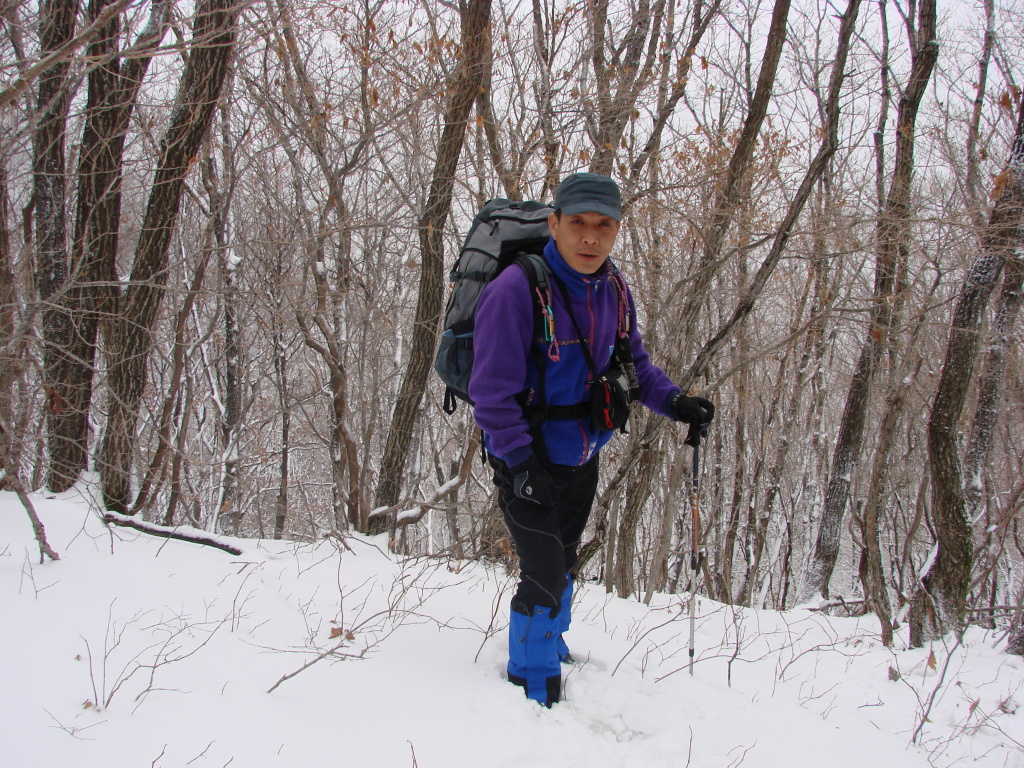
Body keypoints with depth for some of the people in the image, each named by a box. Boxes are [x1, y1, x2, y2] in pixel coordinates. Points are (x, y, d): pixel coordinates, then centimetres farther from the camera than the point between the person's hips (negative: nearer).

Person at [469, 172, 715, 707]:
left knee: (563, 563, 26)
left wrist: (675, 403, -10)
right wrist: (521, 462, -30)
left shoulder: (613, 290, -5)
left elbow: (634, 364, 7)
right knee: (545, 576, -6)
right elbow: (492, 392, -24)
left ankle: (551, 645, 53)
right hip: (526, 462, -7)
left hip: (583, 458, 7)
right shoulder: (516, 290, -26)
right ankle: (533, 689, 18)